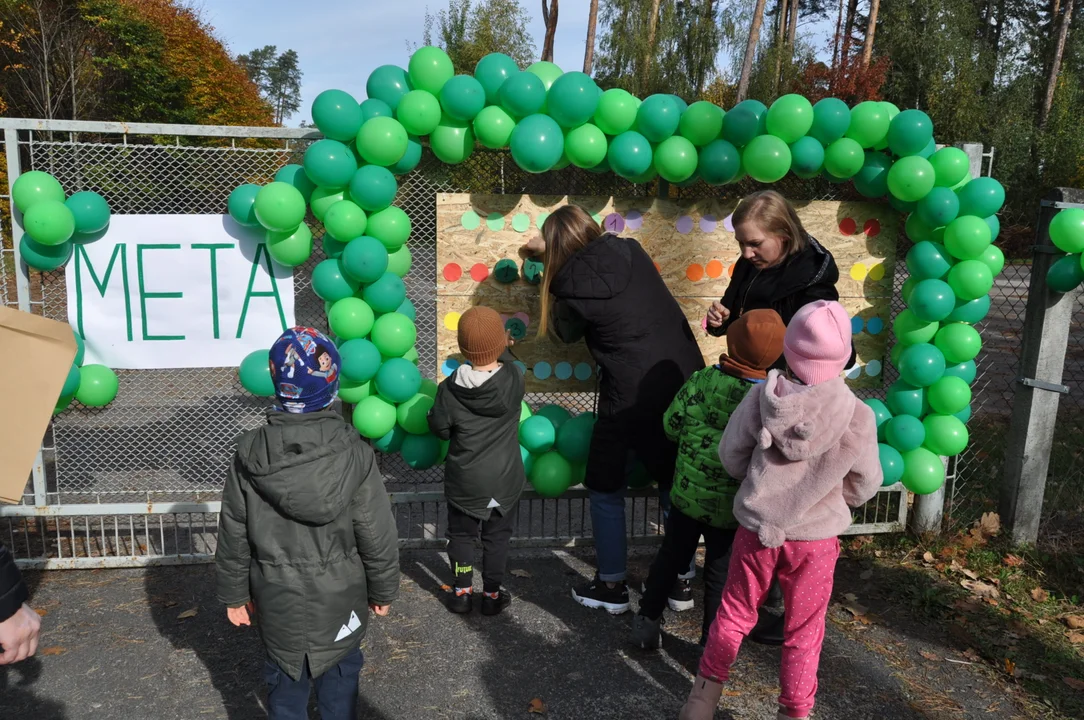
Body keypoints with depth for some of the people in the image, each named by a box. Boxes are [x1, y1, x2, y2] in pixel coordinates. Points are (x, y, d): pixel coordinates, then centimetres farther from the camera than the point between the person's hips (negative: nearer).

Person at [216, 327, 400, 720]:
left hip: (276, 598, 2)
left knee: (285, 683, 19)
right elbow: (377, 533, -12)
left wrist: (234, 593, 10)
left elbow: (233, 534, -3)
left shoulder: (249, 454, -13)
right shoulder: (353, 452, -19)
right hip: (339, 595, -1)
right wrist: (383, 589, 3)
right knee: (339, 679, 18)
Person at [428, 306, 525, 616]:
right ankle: (492, 595, 26)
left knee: (461, 535, 19)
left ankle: (463, 592, 27)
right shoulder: (514, 380, -17)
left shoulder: (450, 389, -18)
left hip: (464, 480, -1)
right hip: (504, 479, 1)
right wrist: (503, 350, 24)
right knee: (497, 537, 17)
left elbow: (439, 429, -5)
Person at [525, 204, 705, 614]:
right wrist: (551, 252, 34)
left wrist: (552, 289, 20)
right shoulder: (630, 251, 3)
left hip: (633, 399, -6)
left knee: (606, 491, 14)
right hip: (685, 384, 6)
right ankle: (682, 580, 31)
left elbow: (567, 332, 7)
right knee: (675, 485, 19)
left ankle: (612, 588, 24)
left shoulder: (575, 286, -14)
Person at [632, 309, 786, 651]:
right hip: (731, 506, -2)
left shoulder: (700, 381, -13)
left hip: (687, 492, 3)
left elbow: (671, 425, -3)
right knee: (720, 572, 15)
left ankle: (647, 622, 36)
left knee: (670, 556, 22)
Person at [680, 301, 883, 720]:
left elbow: (730, 457, -6)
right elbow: (864, 487, -4)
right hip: (814, 539, -1)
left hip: (757, 529, 1)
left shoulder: (761, 398, -17)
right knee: (803, 632, 19)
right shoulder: (857, 417, -19)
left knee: (734, 615, 21)